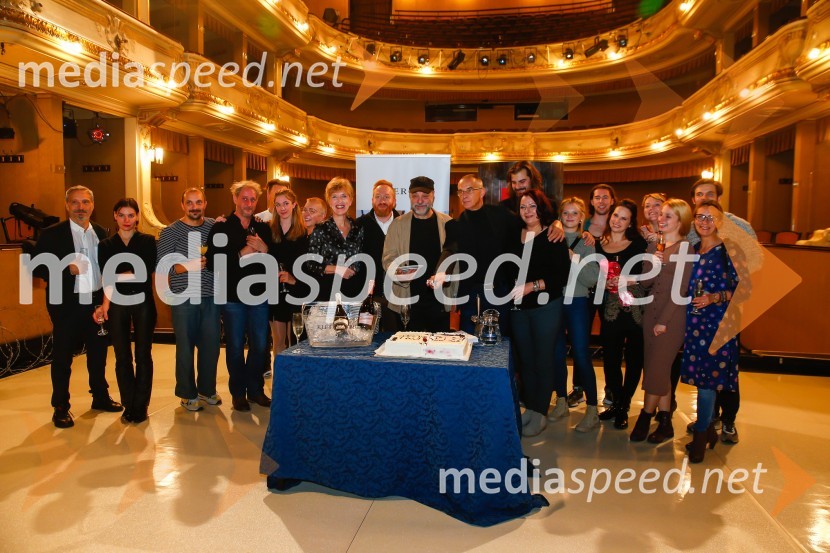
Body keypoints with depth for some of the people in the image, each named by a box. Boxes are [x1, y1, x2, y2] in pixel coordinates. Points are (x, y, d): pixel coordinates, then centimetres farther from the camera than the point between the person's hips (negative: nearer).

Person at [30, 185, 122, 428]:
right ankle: (61, 408, 19)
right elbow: (36, 267, -8)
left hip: (97, 302, 4)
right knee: (62, 357, 6)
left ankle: (100, 397, 32)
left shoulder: (101, 233, 7)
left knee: (98, 353, 15)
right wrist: (67, 269, -22)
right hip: (67, 305, -4)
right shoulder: (52, 234, -6)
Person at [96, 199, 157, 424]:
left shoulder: (148, 241, 0)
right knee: (122, 357, 7)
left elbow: (147, 272, -10)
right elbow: (106, 279, -1)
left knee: (143, 355, 4)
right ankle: (128, 405, 20)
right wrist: (105, 304, -14)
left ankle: (141, 405, 15)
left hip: (143, 302, -1)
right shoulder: (106, 245, 5)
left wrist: (119, 275, -13)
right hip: (117, 305, 2)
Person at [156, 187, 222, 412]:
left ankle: (207, 389, 27)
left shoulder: (215, 227, 6)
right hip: (184, 299, -3)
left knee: (211, 345, 9)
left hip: (211, 297, 3)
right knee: (185, 347, 6)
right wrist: (188, 266, -20)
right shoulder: (170, 232, -2)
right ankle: (188, 394, 22)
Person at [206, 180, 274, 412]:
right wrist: (241, 254, -19)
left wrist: (264, 249, -14)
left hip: (259, 295, 3)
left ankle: (255, 389, 26)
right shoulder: (221, 228, -3)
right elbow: (213, 264, -13)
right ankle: (238, 393, 22)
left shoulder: (263, 228, 8)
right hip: (233, 296, -3)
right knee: (235, 346, 7)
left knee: (260, 345, 10)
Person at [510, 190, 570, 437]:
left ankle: (540, 413, 14)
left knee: (543, 360, 3)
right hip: (519, 307, 5)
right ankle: (529, 408, 23)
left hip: (546, 307, -4)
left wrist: (533, 286, -17)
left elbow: (562, 275, -11)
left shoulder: (553, 237, -5)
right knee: (524, 359, 10)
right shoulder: (515, 236, 8)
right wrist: (512, 290, -1)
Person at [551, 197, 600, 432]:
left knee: (581, 356, -4)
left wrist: (573, 258, -16)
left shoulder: (587, 243, 2)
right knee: (557, 353, 9)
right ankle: (562, 401, 24)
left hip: (577, 303, -2)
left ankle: (592, 410, 6)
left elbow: (592, 279, -7)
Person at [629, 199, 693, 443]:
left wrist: (664, 321, -13)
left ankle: (644, 419, 10)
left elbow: (681, 290, -11)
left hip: (672, 317, -6)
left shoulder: (686, 248, -7)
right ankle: (665, 421, 20)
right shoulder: (653, 245, 11)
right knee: (660, 370, 10)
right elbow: (645, 282, 6)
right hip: (651, 313, 6)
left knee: (656, 369, -4)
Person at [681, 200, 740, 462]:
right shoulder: (691, 249, 12)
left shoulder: (727, 250, -6)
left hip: (717, 321, -5)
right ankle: (708, 428, 26)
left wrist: (715, 298, -19)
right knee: (700, 375, 9)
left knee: (708, 376, -4)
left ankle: (700, 435, 10)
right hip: (693, 320, 5)